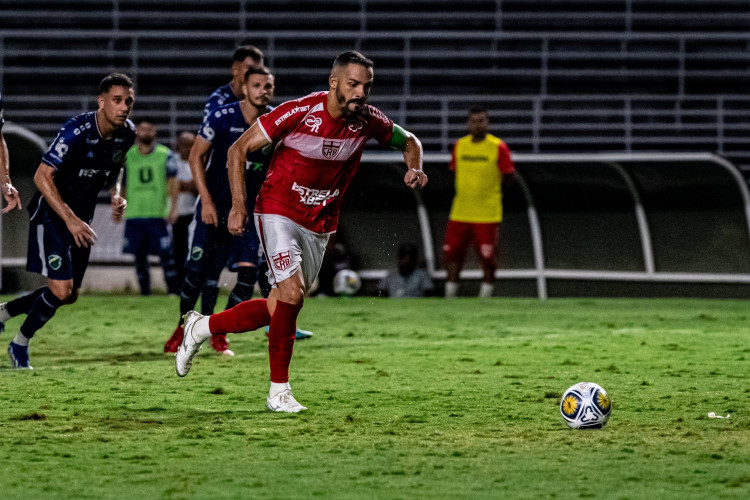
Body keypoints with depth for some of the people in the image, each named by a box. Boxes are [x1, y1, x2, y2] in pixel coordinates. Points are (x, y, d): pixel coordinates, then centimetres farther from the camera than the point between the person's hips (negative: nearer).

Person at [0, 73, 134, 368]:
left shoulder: (127, 134, -4)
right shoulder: (77, 131, -26)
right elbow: (42, 177, -26)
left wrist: (116, 195, -3)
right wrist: (70, 220, -30)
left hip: (80, 218, 7)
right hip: (52, 214, -7)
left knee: (70, 295, 10)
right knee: (61, 289, -15)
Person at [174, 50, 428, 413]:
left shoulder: (368, 120, -7)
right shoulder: (299, 112, -20)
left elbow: (408, 141, 14)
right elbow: (238, 149, -11)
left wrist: (414, 168, -9)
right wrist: (239, 204, -18)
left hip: (318, 226, 5)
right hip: (277, 212, -5)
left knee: (280, 309, 8)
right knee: (292, 293, -20)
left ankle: (203, 327, 30)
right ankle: (279, 391, -8)